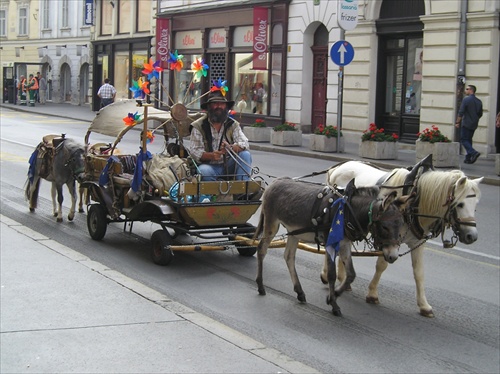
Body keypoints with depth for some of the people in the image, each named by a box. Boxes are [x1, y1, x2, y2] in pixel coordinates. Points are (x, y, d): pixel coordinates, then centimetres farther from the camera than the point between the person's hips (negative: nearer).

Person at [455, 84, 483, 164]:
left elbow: (461, 113, -14)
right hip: (474, 125, 7)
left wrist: (457, 122, -7)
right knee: (469, 140, 14)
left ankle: (474, 152, -24)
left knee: (464, 140, -4)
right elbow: (480, 114, 16)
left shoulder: (466, 100, -12)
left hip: (466, 124, -7)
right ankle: (468, 158, 11)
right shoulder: (479, 101, 9)